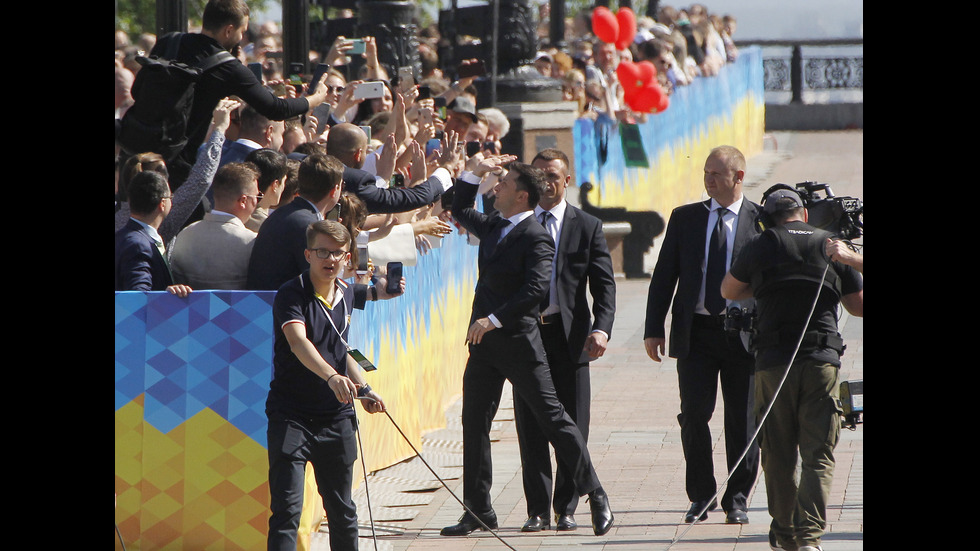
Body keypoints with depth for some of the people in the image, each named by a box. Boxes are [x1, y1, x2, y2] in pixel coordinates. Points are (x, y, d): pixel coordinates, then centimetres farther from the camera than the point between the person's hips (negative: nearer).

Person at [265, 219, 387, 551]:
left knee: (342, 510, 16)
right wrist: (332, 376, -48)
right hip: (291, 417, -6)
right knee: (287, 509, -12)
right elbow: (299, 342, -33)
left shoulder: (346, 294, 8)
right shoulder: (291, 295, -14)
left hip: (337, 418, 6)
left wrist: (363, 388, 17)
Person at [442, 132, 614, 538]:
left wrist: (494, 319, -27)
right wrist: (475, 171, 16)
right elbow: (459, 211, 30)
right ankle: (478, 511, 14)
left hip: (518, 341, -8)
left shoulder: (535, 237, -14)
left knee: (552, 417, -4)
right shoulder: (493, 226, 11)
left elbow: (536, 287, -25)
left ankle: (595, 495, 3)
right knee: (474, 423, 7)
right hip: (484, 341, 8)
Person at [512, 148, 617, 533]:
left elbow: (604, 284, -1)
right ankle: (538, 510, 7)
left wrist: (601, 328, -15)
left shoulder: (587, 226, 5)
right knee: (530, 426, 1)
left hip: (570, 335, -1)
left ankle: (566, 508, 11)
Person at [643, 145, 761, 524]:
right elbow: (664, 276, 10)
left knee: (742, 420, 3)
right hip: (696, 333, 2)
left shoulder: (761, 221, 1)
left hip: (743, 333, -2)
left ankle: (737, 499, 14)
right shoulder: (685, 218, 9)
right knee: (694, 414, -4)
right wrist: (654, 328, 4)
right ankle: (700, 496, 10)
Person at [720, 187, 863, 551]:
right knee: (818, 456, 0)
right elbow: (859, 305, 14)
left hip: (773, 362, 0)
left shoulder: (761, 247, 4)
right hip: (823, 361, 0)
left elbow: (729, 291, 19)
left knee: (778, 456, 12)